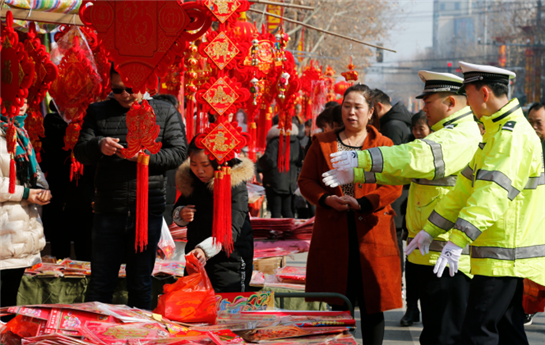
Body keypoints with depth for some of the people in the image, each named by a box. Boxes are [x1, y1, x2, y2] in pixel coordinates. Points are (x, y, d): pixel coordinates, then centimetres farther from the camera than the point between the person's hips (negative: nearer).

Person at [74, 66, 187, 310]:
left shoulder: (164, 112, 6)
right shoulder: (98, 112, 9)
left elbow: (179, 152, -1)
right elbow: (80, 152, 2)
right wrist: (98, 146, -21)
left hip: (148, 210, -1)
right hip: (108, 210, 1)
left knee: (141, 285, 8)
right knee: (100, 284, 4)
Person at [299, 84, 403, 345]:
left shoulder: (384, 145, 5)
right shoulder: (322, 143, 11)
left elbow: (394, 186, -4)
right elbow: (306, 180, 9)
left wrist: (362, 203, -17)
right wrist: (327, 199, -10)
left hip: (371, 234, -2)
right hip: (333, 235, 2)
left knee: (372, 304, 1)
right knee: (338, 303, 7)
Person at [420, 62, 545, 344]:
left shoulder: (514, 136, -18)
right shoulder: (495, 132, 16)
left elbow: (492, 194, -29)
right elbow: (466, 187, 19)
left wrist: (457, 241, -36)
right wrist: (430, 230, 17)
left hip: (506, 255, -10)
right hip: (504, 256, 10)